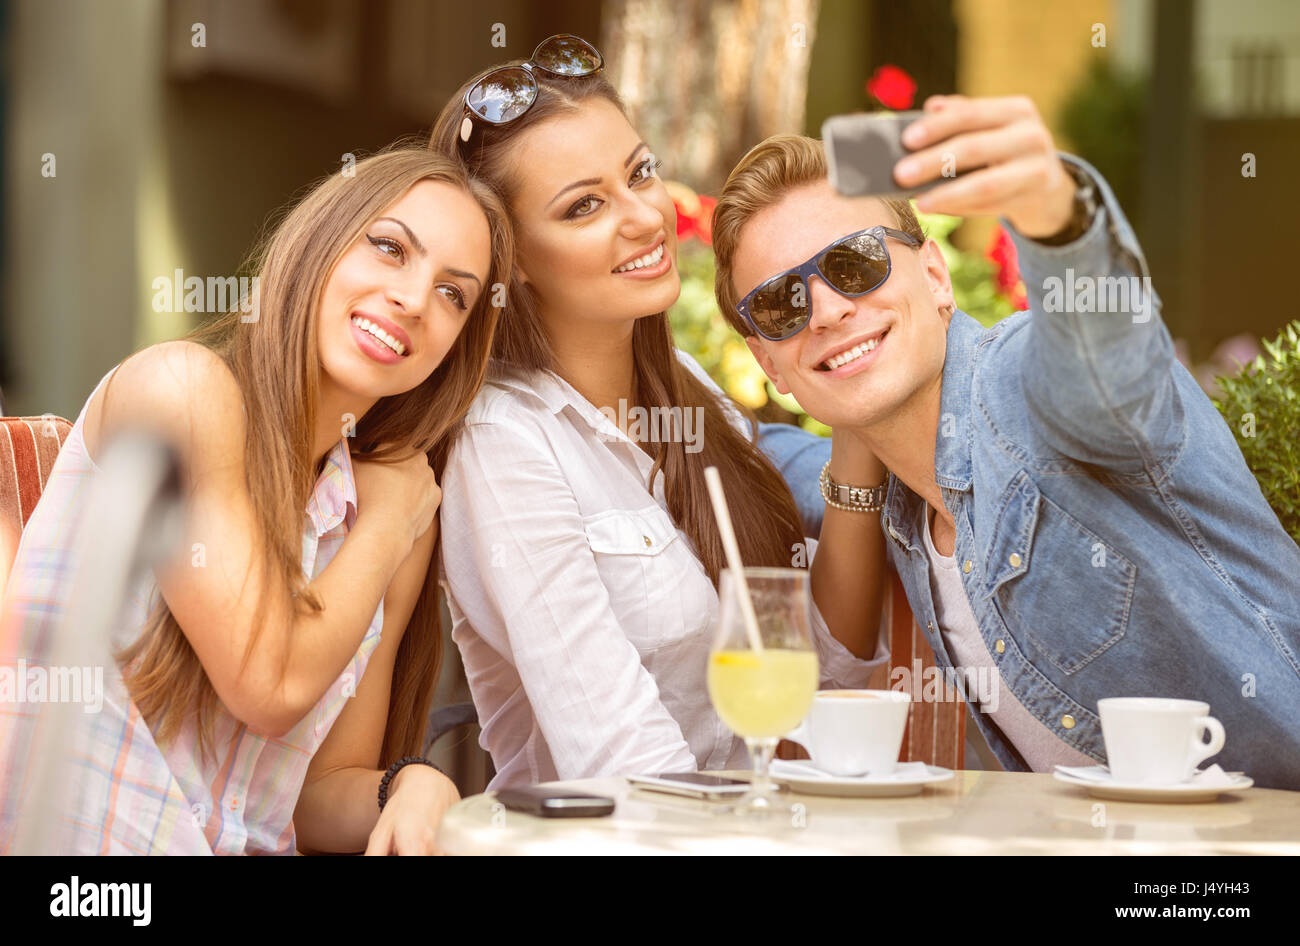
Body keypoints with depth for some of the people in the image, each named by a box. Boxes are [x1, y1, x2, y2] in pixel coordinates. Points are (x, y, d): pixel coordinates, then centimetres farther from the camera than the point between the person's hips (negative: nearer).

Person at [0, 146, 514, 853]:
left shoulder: (406, 505, 10)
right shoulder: (180, 383, -9)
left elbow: (322, 794, 10)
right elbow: (270, 686, -14)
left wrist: (414, 788, -11)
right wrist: (385, 529, -1)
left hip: (249, 851, 6)